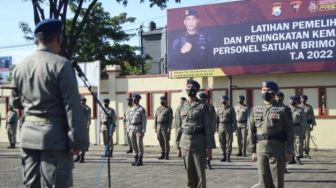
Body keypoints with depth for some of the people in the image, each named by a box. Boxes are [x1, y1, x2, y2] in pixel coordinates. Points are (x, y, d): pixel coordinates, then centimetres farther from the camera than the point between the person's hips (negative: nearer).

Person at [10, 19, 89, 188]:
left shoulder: (20, 67, 8)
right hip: (54, 137, -6)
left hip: (28, 135, 6)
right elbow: (72, 106, -15)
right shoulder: (61, 64, -12)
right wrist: (78, 140, -12)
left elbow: (15, 102, 19)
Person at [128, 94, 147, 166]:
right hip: (132, 129, 6)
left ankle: (140, 161, 2)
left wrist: (143, 131, -16)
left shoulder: (142, 109, -6)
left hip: (139, 128, -6)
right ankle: (136, 160, 12)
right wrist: (129, 130, 11)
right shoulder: (131, 109, 13)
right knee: (134, 144, 6)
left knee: (139, 144, -4)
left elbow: (144, 120, -9)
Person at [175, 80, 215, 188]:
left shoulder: (202, 106, -3)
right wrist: (178, 146, 7)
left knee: (200, 172, 1)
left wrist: (209, 147, -10)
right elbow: (179, 126, 11)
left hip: (199, 142, -4)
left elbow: (208, 128, -6)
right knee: (189, 171, 9)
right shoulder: (182, 106, 10)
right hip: (185, 143, 4)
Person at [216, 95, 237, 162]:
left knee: (229, 142, -3)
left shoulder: (231, 109, 3)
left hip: (229, 127, -3)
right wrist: (217, 127, 8)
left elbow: (234, 119, 0)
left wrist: (234, 128, -7)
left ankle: (228, 157, 0)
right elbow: (217, 119, 14)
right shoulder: (219, 109, 13)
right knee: (222, 142, 5)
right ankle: (224, 156, 14)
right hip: (221, 127, 3)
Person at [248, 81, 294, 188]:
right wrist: (253, 151, 5)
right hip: (260, 150, 3)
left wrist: (288, 152, -6)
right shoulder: (256, 110, 10)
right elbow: (251, 131, 10)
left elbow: (289, 132, -3)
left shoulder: (283, 110, -1)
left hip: (277, 150, -3)